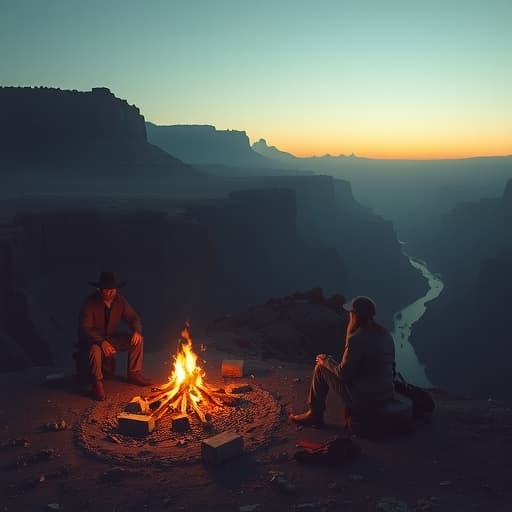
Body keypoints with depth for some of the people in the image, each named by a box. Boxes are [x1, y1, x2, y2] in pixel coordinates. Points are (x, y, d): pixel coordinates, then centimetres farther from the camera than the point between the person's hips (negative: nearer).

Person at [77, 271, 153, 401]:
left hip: (111, 338, 5)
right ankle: (97, 384, -18)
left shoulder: (120, 301, -8)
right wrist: (101, 342, -43)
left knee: (138, 340, -13)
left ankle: (134, 374, 1)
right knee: (95, 349, -39)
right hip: (93, 340, -5)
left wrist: (137, 331, -24)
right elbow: (84, 329, -27)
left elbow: (133, 318, -1)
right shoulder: (90, 303, -22)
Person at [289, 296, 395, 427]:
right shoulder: (385, 334, 5)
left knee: (321, 368, 9)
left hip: (364, 398, -8)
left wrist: (326, 361, 5)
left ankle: (315, 414, 23)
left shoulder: (356, 339, -20)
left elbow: (343, 373, -14)